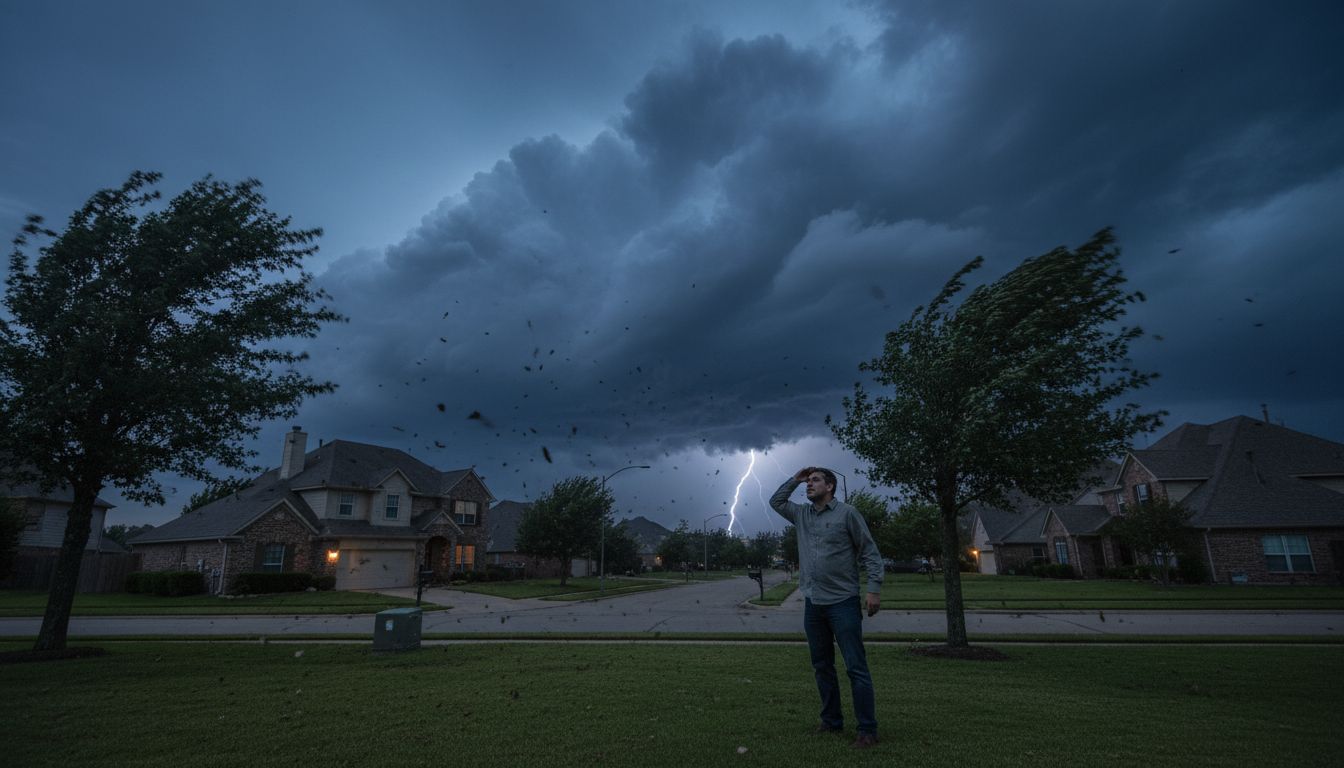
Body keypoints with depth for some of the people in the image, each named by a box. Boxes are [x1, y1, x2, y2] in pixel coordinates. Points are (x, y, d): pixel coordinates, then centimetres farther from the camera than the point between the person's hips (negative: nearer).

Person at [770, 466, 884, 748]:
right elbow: (776, 501, 22)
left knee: (856, 667, -4)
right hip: (813, 603, 6)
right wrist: (794, 479, 11)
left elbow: (870, 552, -6)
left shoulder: (847, 513, -6)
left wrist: (874, 588, -15)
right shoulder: (802, 514, 10)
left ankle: (867, 730, 5)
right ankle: (831, 722, 27)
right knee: (822, 666, 14)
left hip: (843, 602, -6)